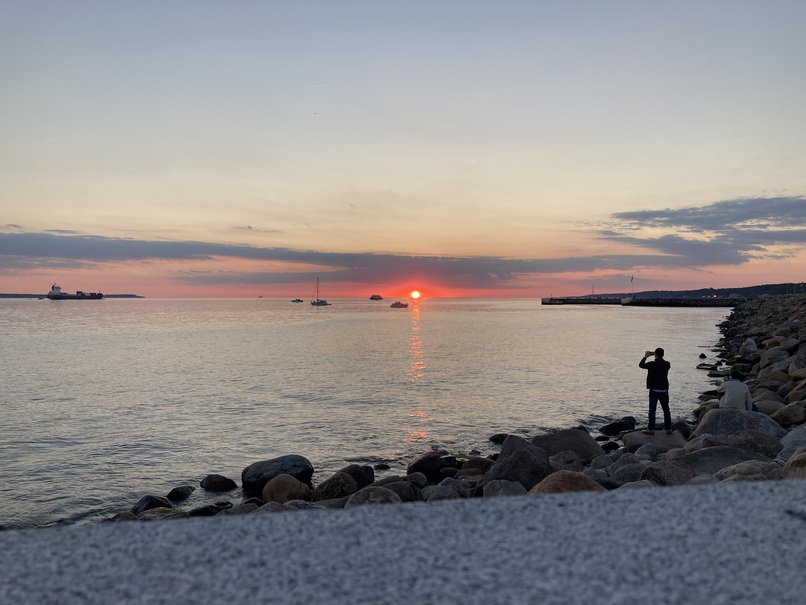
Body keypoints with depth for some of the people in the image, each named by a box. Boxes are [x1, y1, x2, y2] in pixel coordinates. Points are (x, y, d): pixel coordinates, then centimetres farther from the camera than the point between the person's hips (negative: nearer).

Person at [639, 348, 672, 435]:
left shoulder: (653, 364, -15)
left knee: (652, 409, 1)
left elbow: (641, 365, -2)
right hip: (664, 389, 5)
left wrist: (645, 357, 12)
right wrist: (657, 357, 26)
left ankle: (651, 429, 2)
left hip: (654, 390, -4)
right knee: (666, 409, 11)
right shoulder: (667, 364, 0)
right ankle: (668, 429, 14)